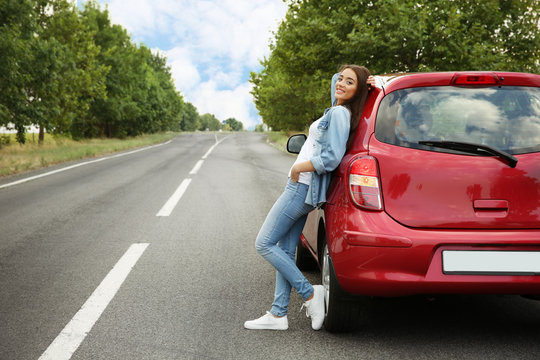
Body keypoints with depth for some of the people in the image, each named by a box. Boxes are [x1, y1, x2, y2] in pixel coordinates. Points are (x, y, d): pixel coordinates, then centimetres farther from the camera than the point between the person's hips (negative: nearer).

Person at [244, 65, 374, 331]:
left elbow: (331, 158, -23)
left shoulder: (340, 113, -15)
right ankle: (278, 314, 14)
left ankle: (310, 294, -3)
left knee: (264, 244, -5)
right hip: (301, 188, 10)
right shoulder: (337, 110, 12)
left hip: (301, 187, -10)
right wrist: (368, 81, 14)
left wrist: (298, 169, -12)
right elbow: (335, 79, 31)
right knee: (285, 251, 10)